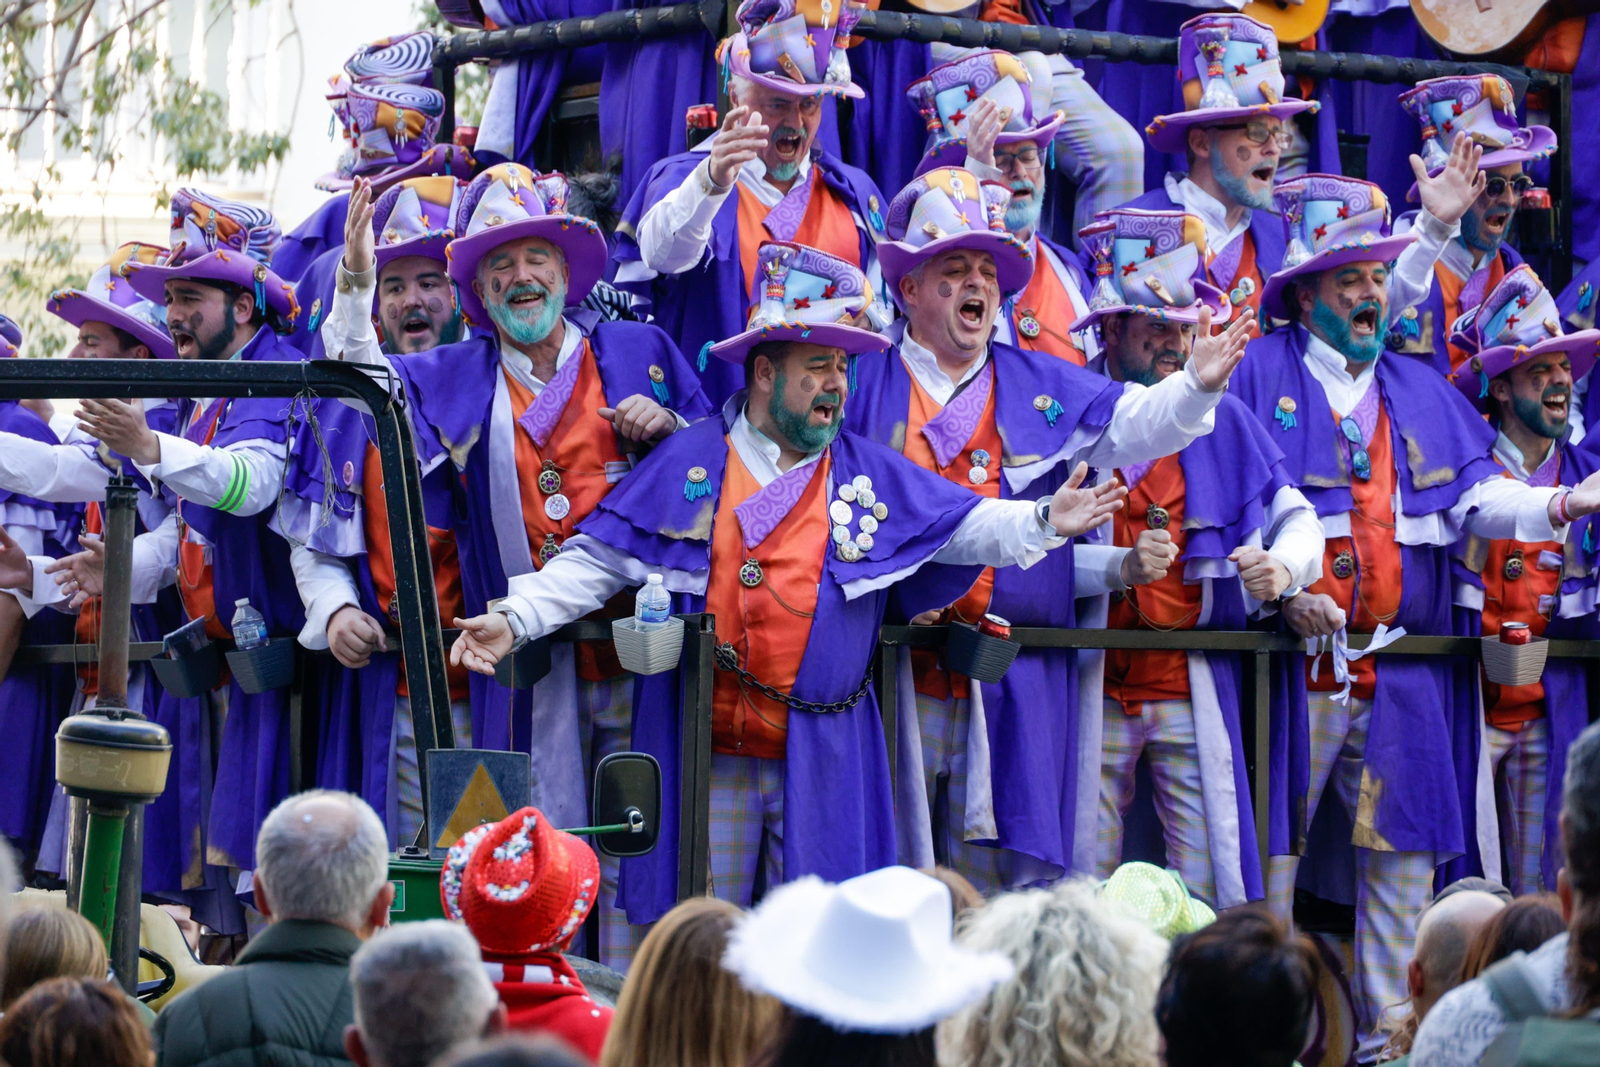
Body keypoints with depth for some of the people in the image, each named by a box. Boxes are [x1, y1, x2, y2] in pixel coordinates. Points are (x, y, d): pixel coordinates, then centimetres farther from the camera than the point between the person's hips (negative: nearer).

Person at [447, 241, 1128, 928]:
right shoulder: (688, 460, 6)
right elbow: (598, 561, 6)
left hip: (823, 763, 1)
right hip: (706, 752, -1)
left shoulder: (874, 476, 10)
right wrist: (514, 619, -6)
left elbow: (971, 528, 5)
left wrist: (1042, 523, -14)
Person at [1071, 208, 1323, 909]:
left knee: (1214, 893, -2)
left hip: (1194, 691, 2)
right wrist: (1121, 568, -23)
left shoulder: (1224, 424, 11)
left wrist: (1283, 567, -10)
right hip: (1091, 691, -2)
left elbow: (1298, 518, 12)